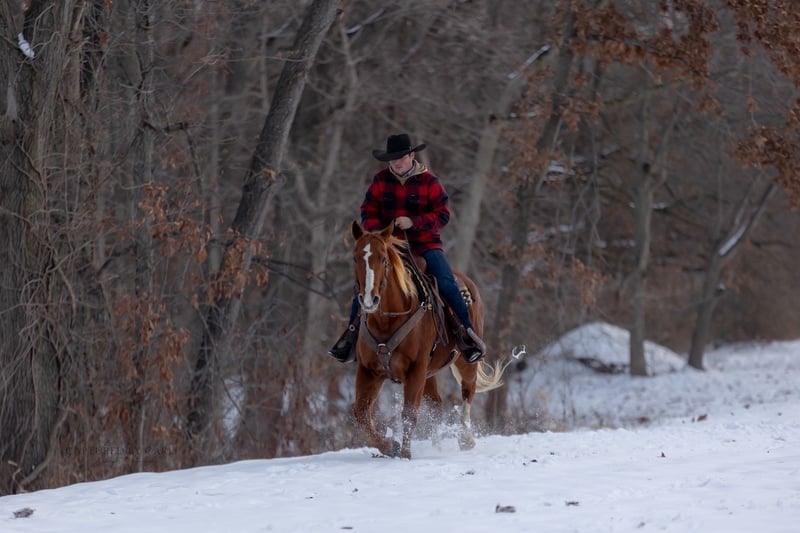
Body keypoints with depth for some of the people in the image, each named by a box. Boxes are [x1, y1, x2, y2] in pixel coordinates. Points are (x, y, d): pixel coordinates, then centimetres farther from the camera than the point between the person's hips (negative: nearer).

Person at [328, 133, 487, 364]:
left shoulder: (428, 181, -6)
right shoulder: (380, 181, 2)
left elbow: (443, 215, -8)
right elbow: (368, 213, 5)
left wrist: (414, 222, -23)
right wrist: (379, 232, -15)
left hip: (425, 244, -3)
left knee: (446, 283, -22)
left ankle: (467, 331, -11)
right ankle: (352, 331, 4)